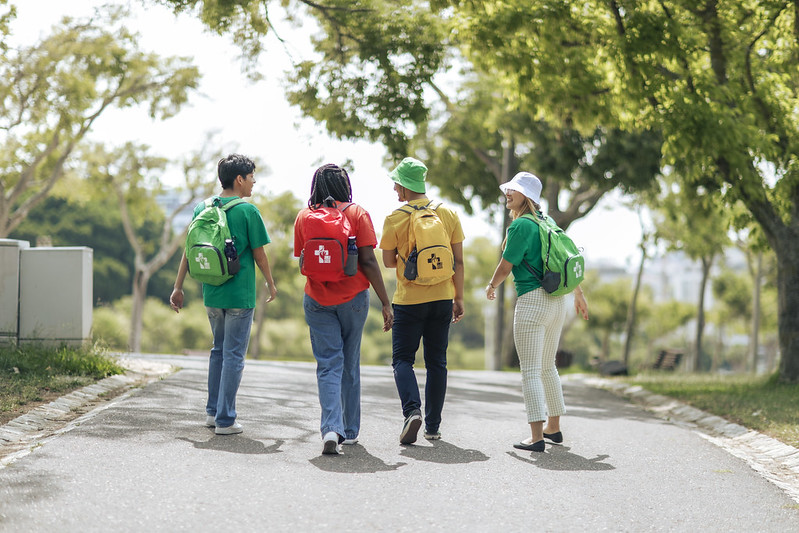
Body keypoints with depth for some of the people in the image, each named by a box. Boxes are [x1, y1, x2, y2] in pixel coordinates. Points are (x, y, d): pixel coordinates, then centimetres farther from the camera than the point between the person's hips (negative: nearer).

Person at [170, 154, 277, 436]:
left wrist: (178, 287, 13)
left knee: (219, 349, 20)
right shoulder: (248, 211, -11)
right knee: (233, 355, 0)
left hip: (211, 294, 6)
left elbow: (189, 250, 6)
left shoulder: (201, 208, 4)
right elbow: (259, 254, -6)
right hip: (240, 295, -5)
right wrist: (271, 284, 9)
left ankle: (213, 411, 23)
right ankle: (225, 419, 1)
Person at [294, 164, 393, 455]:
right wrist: (386, 302, -9)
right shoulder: (357, 214, -6)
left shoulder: (303, 217, 1)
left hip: (317, 300, 1)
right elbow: (368, 261, -11)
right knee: (350, 365, 14)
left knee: (328, 365, 0)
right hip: (353, 298, 0)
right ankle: (350, 430, 23)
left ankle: (331, 429, -19)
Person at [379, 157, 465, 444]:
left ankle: (412, 410, -17)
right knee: (436, 362, 10)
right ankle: (433, 426, 13)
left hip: (409, 300, -3)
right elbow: (458, 261, 3)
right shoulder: (449, 214, 1)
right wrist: (459, 297, 10)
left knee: (402, 359, 5)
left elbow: (388, 261, 0)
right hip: (442, 299, 3)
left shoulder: (395, 219, -8)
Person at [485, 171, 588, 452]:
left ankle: (536, 437, -14)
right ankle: (554, 428, 29)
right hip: (557, 300, 9)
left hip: (532, 300, -9)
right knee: (548, 366, 20)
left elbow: (505, 267, -9)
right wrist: (578, 294, 29)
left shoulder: (520, 226, -11)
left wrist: (491, 286, 12)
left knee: (530, 370, -8)